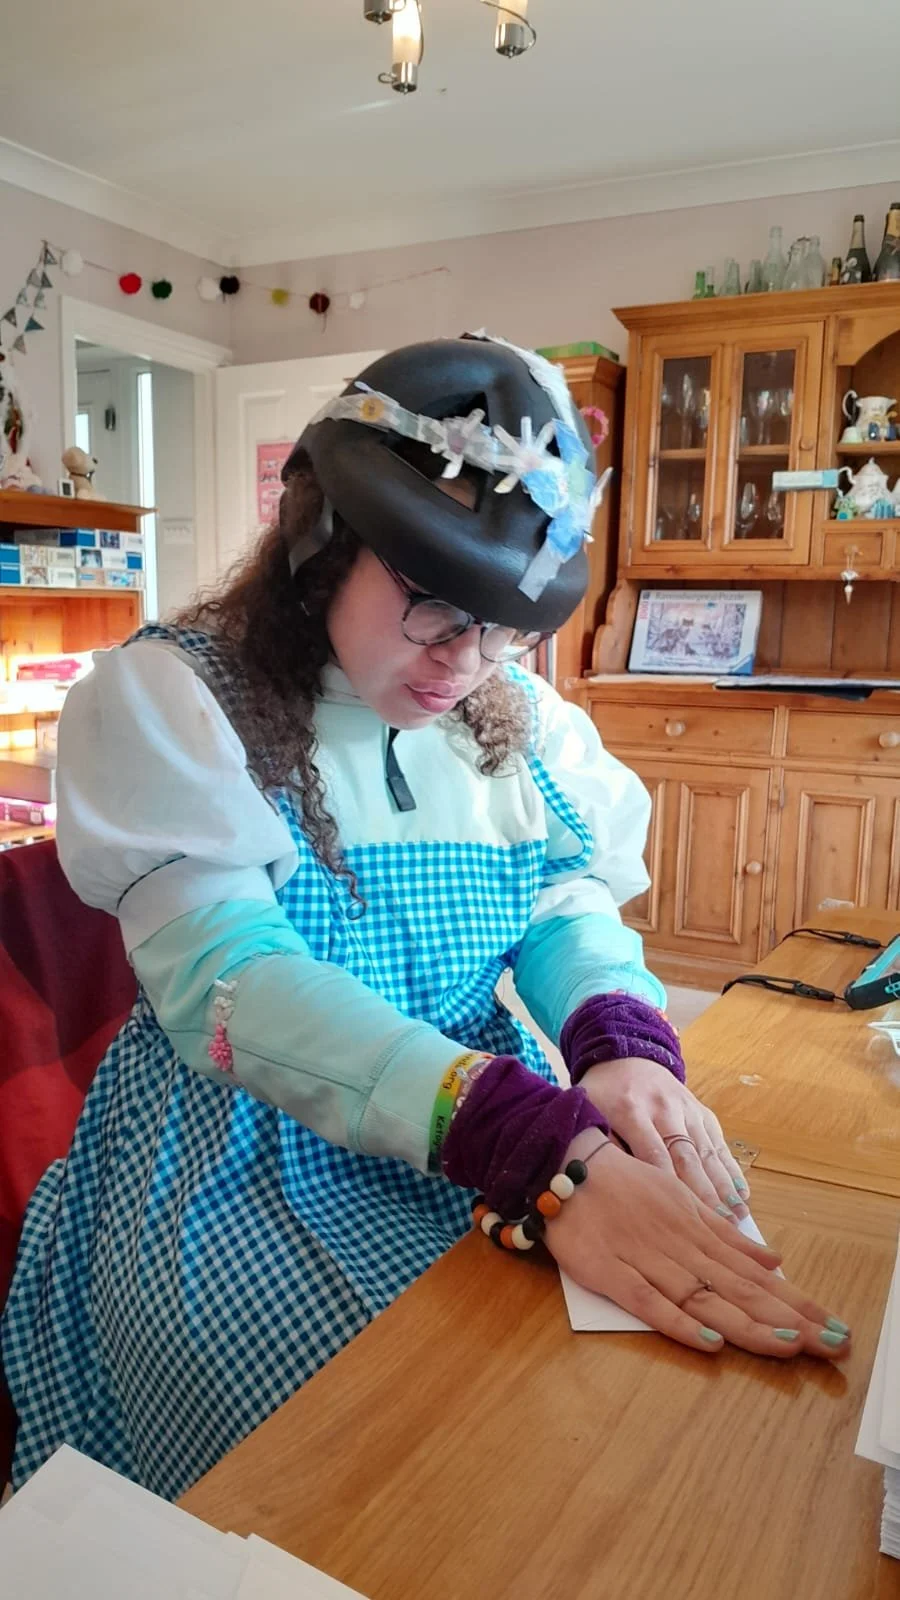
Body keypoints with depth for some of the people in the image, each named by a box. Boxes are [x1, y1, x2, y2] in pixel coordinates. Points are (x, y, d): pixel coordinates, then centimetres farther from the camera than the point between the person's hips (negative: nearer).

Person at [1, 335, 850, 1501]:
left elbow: (570, 899, 3)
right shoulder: (172, 696, -12)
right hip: (246, 1164, -4)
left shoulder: (516, 713, 6)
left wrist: (624, 1041, -22)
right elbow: (225, 976, -24)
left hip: (513, 1131, 5)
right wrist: (544, 1152, -37)